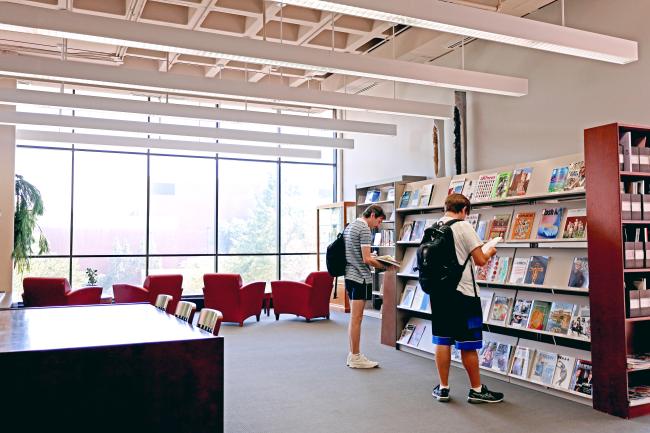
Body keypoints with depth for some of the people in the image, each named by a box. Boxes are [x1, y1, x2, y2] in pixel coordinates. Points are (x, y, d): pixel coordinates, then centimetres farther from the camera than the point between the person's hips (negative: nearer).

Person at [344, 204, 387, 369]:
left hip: (349, 276, 10)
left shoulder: (350, 227, 16)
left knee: (354, 318, 14)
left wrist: (377, 260, 18)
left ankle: (353, 355, 20)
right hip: (360, 277, -10)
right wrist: (384, 266, -5)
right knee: (356, 318, -4)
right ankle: (355, 357, 3)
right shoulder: (364, 229, -13)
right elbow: (367, 259, -18)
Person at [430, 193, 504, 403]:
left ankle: (443, 388, 17)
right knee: (468, 343, 4)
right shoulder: (464, 226, -11)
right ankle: (476, 390, 16)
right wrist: (490, 252, 10)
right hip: (462, 292, -5)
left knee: (442, 340, 11)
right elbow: (480, 260, -11)